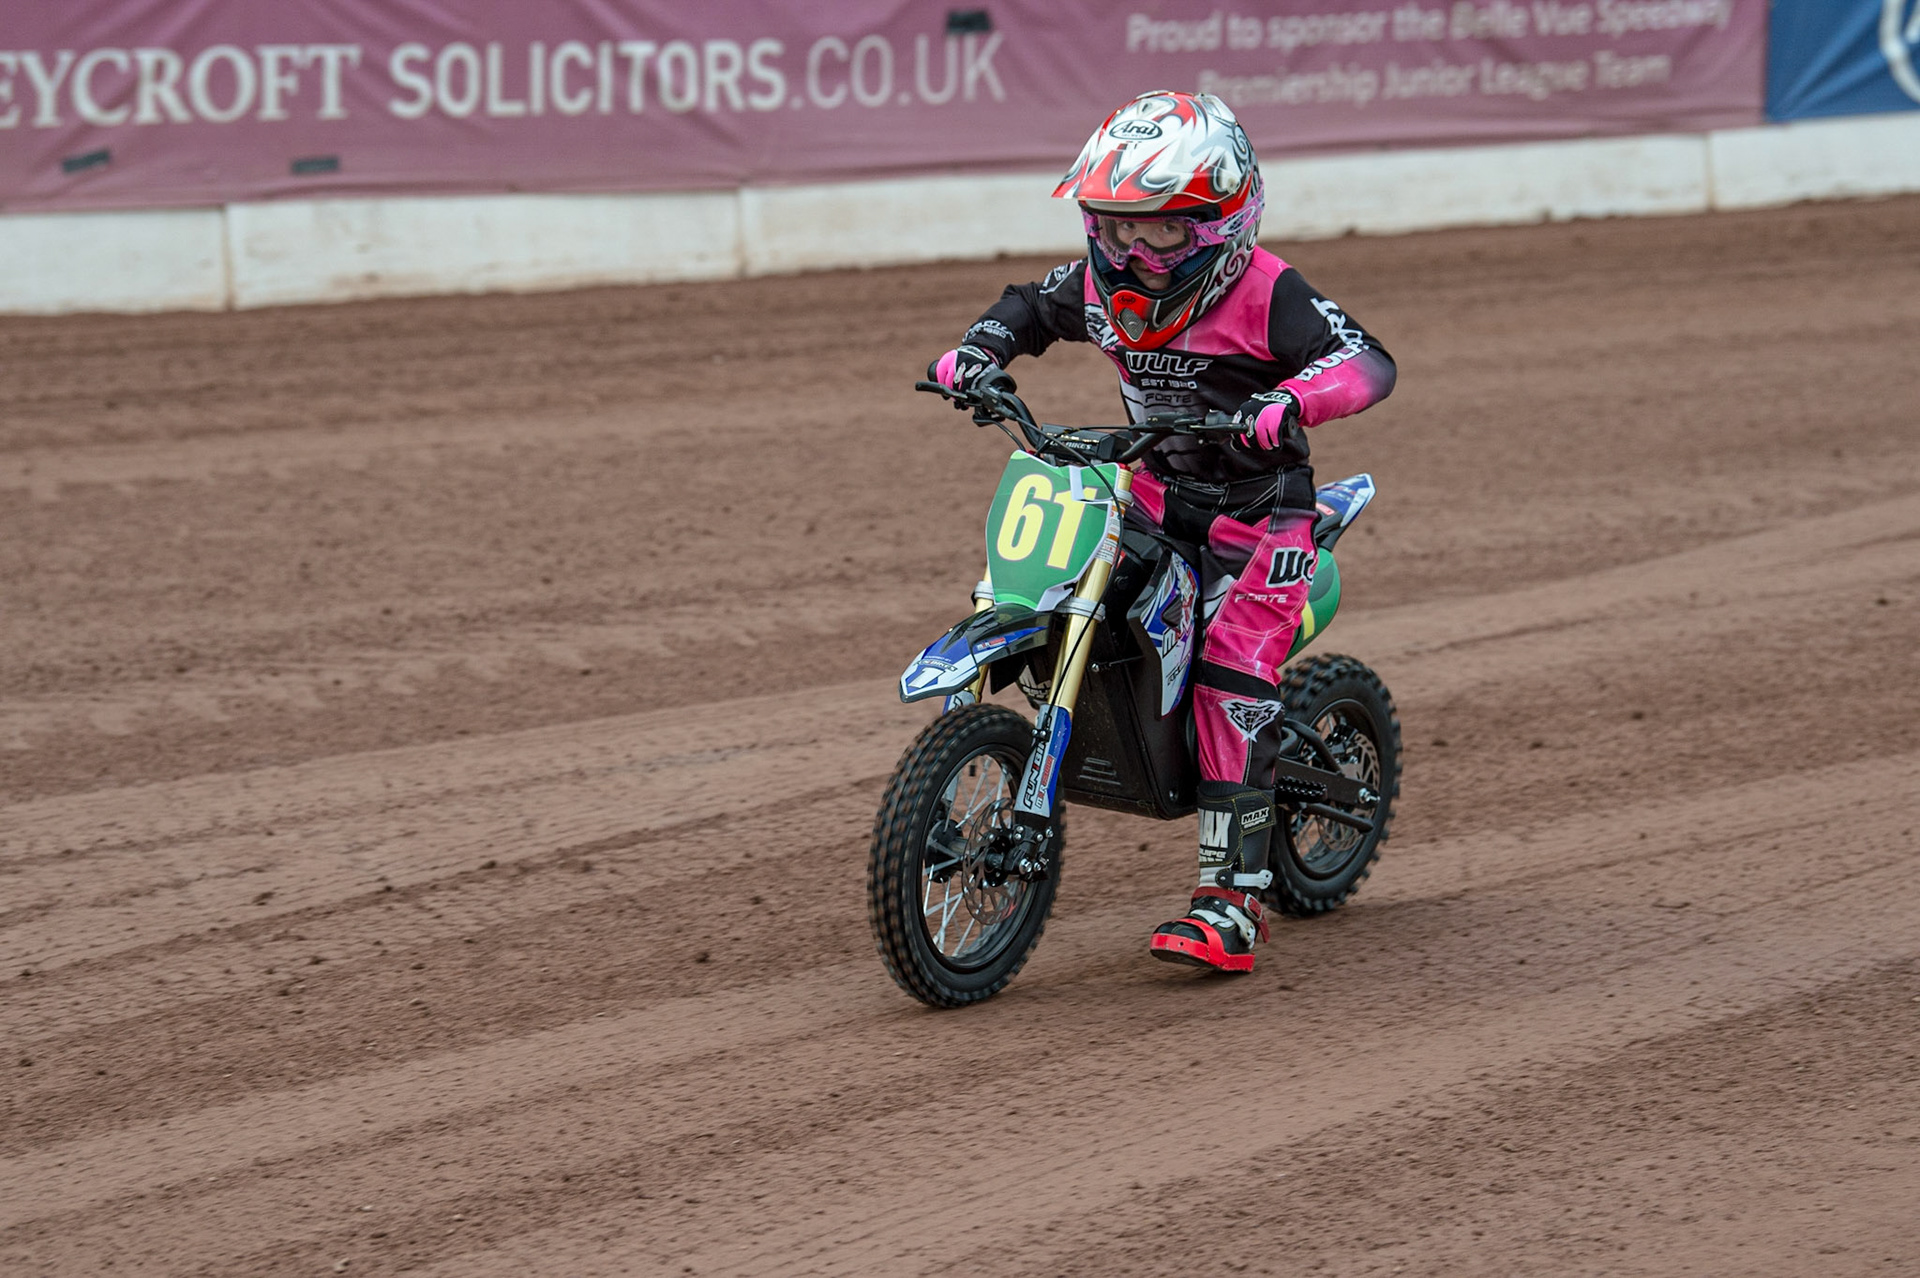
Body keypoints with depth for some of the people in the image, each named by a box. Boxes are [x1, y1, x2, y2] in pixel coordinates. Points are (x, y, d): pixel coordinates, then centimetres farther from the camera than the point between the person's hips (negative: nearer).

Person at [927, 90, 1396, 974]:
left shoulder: (1265, 293, -18)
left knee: (1232, 684, -18)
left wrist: (1283, 403, -47)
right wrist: (975, 353, -2)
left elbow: (1367, 362, -28)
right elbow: (1029, 309, 20)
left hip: (1258, 509, -6)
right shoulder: (1102, 287, 1)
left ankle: (1233, 900, -19)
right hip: (1154, 492, 6)